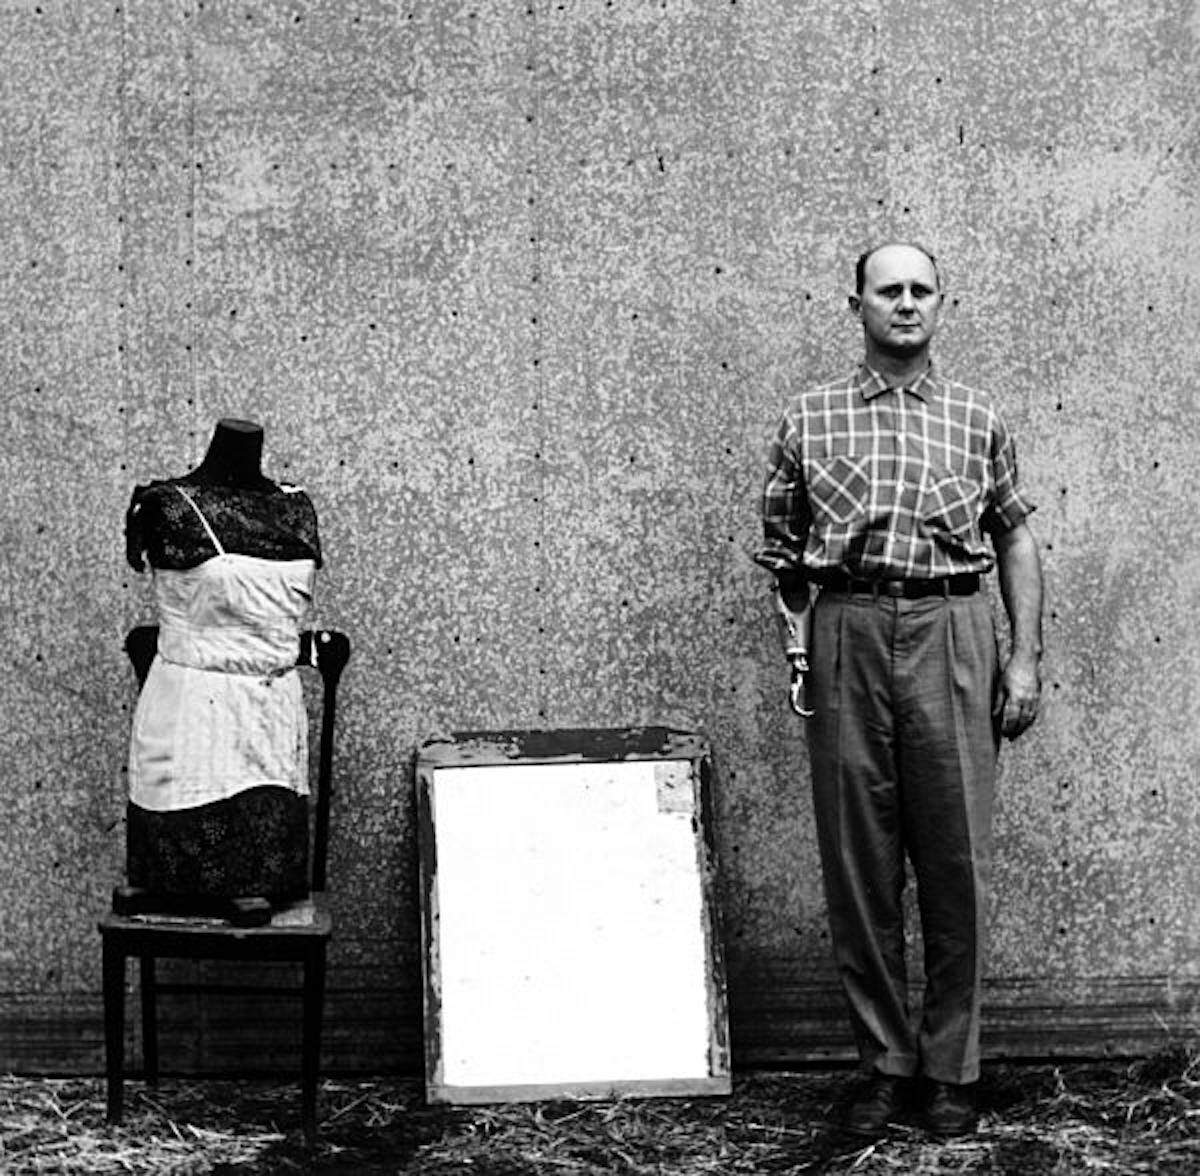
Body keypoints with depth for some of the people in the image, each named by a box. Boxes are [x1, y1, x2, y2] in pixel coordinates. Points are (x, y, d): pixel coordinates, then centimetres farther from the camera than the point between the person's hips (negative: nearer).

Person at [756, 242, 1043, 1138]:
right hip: (845, 636, 0)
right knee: (857, 863, 3)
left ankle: (953, 1069, 12)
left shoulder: (978, 419, 12)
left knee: (956, 862, 1)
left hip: (950, 636, 0)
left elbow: (1017, 537, 12)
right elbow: (781, 544, 13)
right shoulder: (811, 416, 11)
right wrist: (797, 638, 1)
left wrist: (1027, 657, 4)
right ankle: (886, 1064, 14)